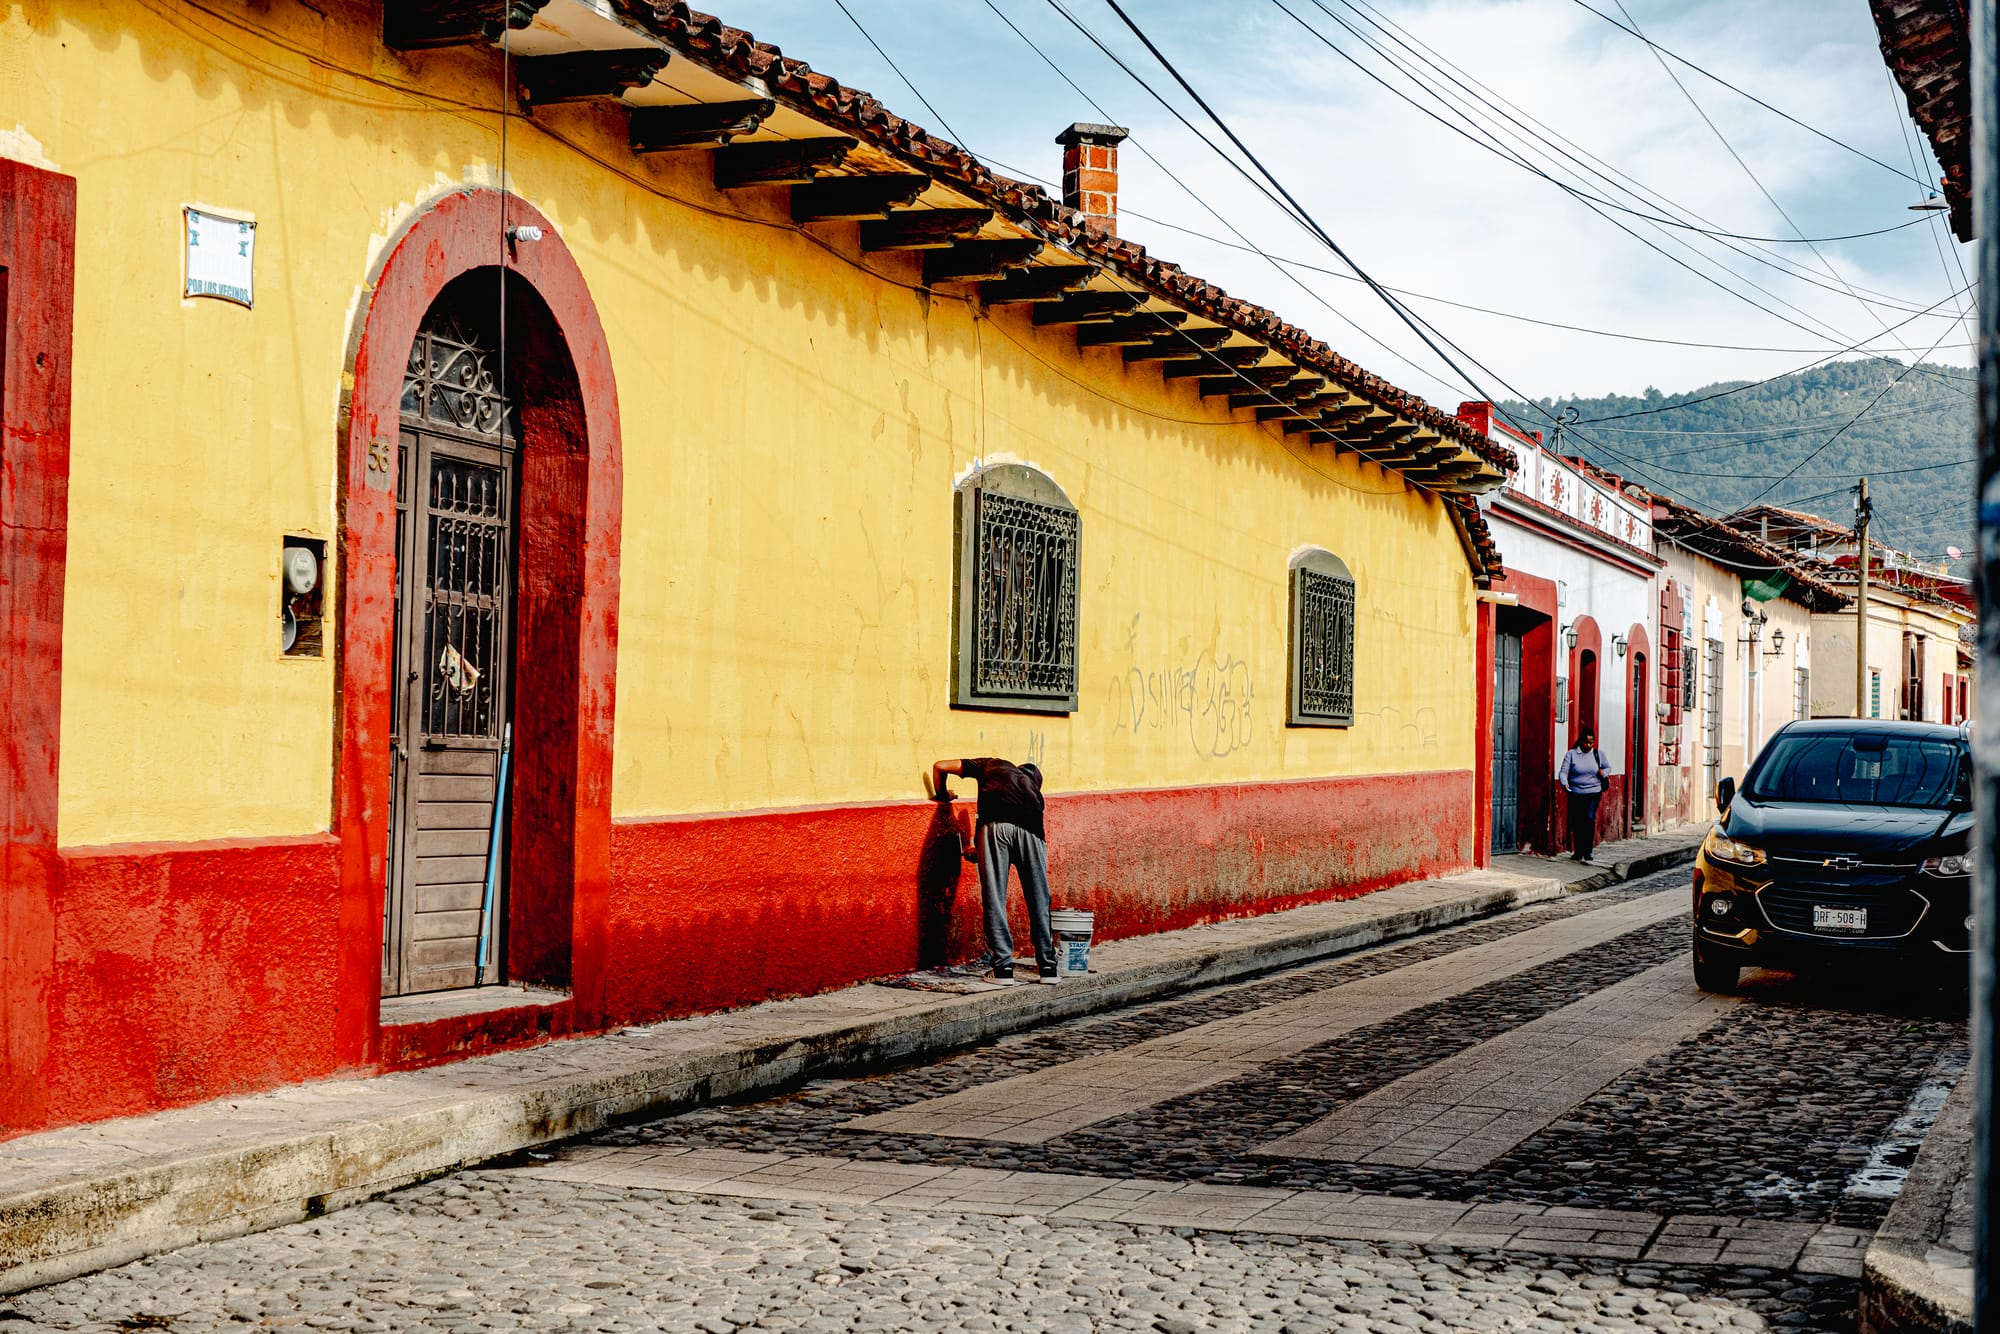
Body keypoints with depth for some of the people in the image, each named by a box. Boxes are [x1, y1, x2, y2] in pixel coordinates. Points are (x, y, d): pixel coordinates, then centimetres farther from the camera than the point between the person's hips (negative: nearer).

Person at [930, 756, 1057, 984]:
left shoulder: (990, 766, 33)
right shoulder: (1033, 783, 38)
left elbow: (940, 766, 32)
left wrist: (942, 795, 50)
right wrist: (978, 847, 52)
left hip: (995, 824, -2)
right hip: (1030, 829, 2)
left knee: (994, 898, 5)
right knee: (1038, 900, 13)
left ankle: (1003, 966, 5)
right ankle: (1047, 965, 19)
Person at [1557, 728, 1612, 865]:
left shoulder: (1598, 754, 8)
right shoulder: (1571, 754, 0)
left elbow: (1608, 768, 21)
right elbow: (1563, 772, -6)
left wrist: (1604, 772, -2)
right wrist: (1564, 783, -25)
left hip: (1593, 793, 0)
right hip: (1575, 794, 0)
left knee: (1590, 818, -16)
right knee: (1576, 823, 6)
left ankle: (1588, 854, -16)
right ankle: (1578, 852, 22)